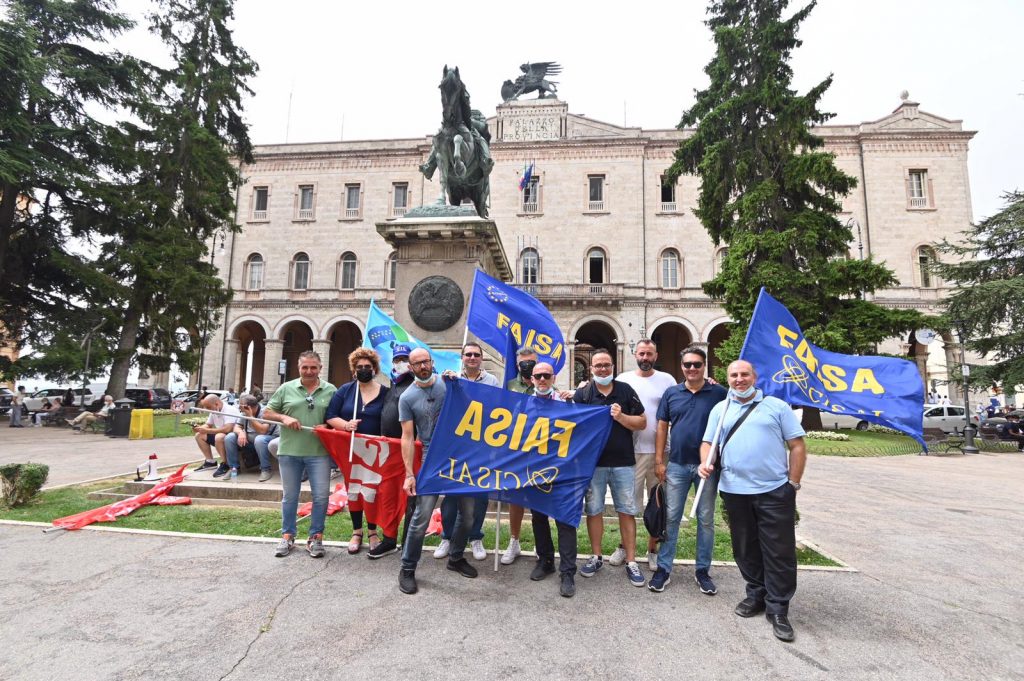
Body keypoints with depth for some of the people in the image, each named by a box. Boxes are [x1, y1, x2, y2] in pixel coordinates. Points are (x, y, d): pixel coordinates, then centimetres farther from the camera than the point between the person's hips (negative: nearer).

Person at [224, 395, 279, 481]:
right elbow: (236, 427, 2)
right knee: (229, 437, -10)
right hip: (250, 441, 7)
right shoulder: (245, 413, 4)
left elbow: (262, 430, -30)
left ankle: (266, 470, -24)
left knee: (259, 440, -40)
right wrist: (241, 432, -22)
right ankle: (233, 468, 0)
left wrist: (250, 416, -30)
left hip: (269, 439, -7)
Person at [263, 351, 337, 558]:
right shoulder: (286, 388, 4)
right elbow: (267, 413, 8)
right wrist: (284, 418, -10)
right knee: (289, 496, 13)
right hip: (289, 451, 1)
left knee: (321, 496, 1)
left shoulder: (330, 390, 2)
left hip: (319, 452, -1)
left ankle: (315, 537, 16)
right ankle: (287, 536, 28)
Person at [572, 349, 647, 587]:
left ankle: (631, 562, 17)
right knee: (593, 510, 10)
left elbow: (642, 423, 3)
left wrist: (621, 417, -13)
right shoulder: (582, 394, 1)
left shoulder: (626, 390, 3)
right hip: (593, 462, 0)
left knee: (627, 511, 5)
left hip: (623, 462, 0)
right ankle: (596, 557, 26)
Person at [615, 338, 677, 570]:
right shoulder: (623, 379, 3)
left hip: (659, 451, 1)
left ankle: (652, 550, 26)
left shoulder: (667, 380, 2)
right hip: (632, 450, 0)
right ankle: (624, 546, 25)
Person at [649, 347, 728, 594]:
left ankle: (702, 570, 25)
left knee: (706, 520, 11)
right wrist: (659, 460, 1)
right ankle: (663, 568, 17)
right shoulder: (671, 393, 3)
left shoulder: (719, 393, -3)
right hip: (677, 465, 1)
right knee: (671, 518, 7)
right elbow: (662, 427, 5)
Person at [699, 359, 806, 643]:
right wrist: (706, 462, -9)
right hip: (735, 491, 3)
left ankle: (778, 610, 17)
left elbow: (797, 446, 3)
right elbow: (708, 442, 12)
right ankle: (756, 595, 32)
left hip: (775, 491, -2)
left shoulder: (777, 406, 4)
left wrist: (793, 483, -2)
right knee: (745, 549, 14)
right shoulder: (720, 409, 11)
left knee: (780, 551, 3)